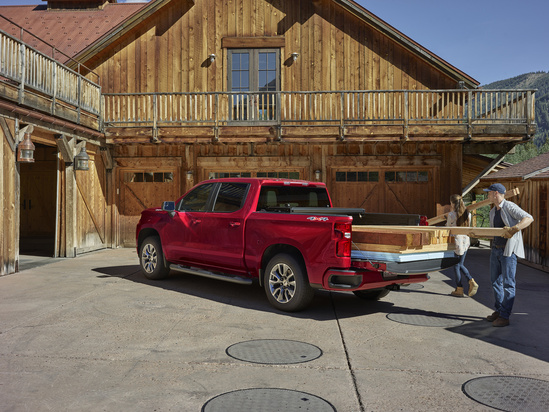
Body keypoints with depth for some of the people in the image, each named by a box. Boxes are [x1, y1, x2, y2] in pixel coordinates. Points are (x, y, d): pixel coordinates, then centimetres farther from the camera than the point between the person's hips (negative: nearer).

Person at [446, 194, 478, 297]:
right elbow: (467, 226, 13)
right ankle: (472, 282, 6)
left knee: (456, 266, 6)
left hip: (457, 241, -6)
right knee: (460, 264, 19)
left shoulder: (451, 215, -14)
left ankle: (459, 290, 12)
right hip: (466, 241, 6)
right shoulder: (467, 214, 3)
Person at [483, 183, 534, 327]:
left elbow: (529, 218, -24)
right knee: (495, 281, 13)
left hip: (508, 250, -9)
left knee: (508, 284, -5)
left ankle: (504, 316, -2)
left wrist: (514, 229, -35)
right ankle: (499, 311, 25)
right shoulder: (492, 212, 13)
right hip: (496, 249, 9)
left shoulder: (509, 207, -12)